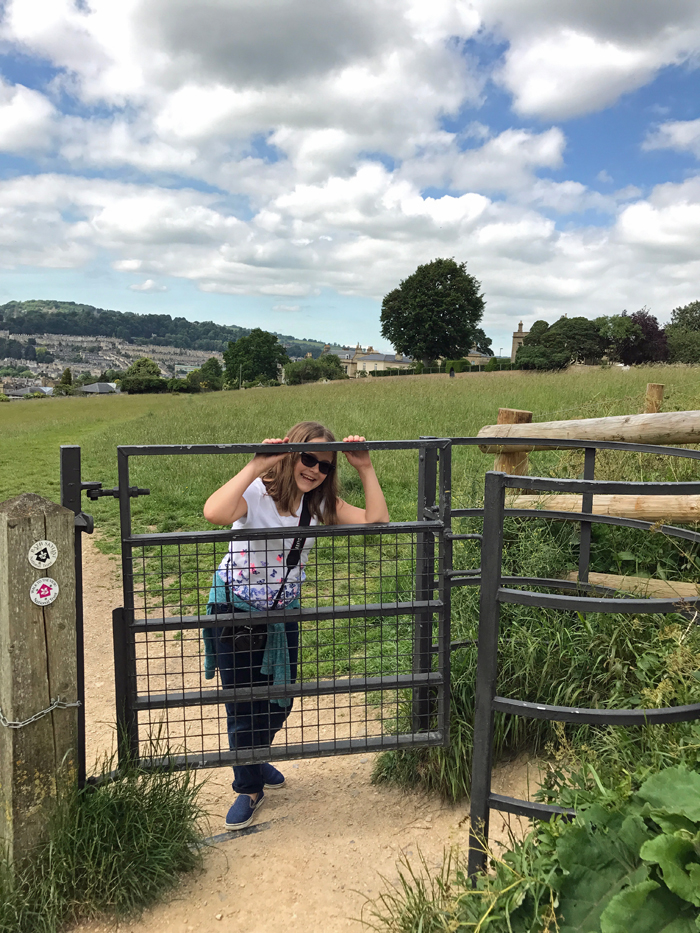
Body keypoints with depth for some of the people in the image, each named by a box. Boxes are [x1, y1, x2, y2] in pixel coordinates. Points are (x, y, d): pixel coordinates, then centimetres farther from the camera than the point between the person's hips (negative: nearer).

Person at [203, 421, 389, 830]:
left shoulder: (320, 503, -7)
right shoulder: (257, 493, -24)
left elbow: (376, 521, -17)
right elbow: (214, 513, -47)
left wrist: (366, 469, -23)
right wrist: (255, 466, -45)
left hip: (283, 612, 5)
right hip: (234, 610, -5)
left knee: (279, 701, 16)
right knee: (243, 704, 7)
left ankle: (256, 759, 48)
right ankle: (249, 787, 31)